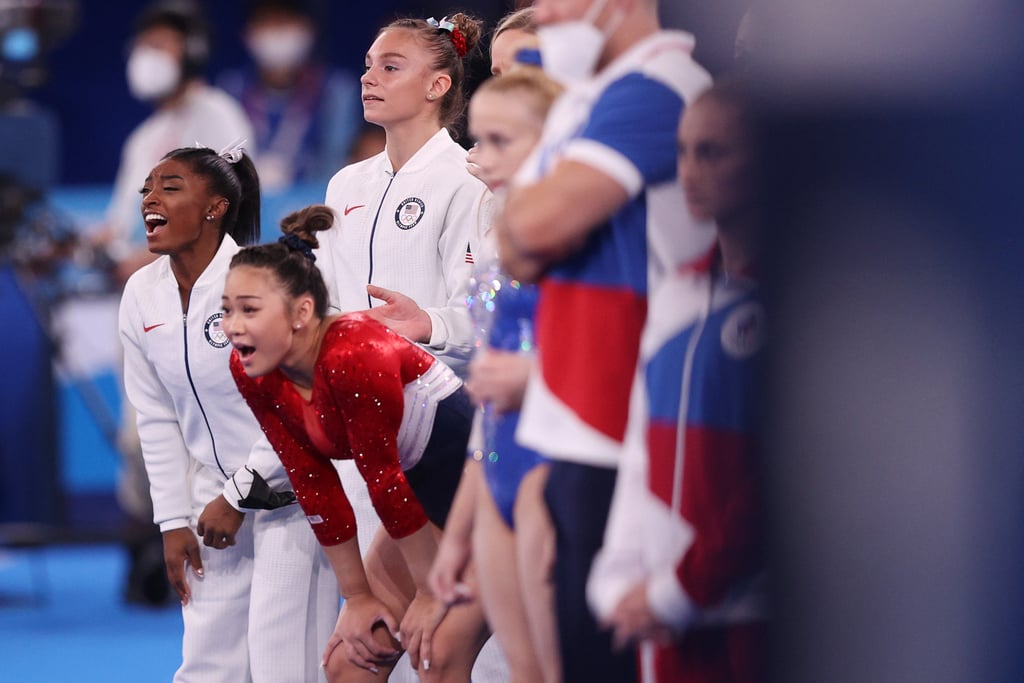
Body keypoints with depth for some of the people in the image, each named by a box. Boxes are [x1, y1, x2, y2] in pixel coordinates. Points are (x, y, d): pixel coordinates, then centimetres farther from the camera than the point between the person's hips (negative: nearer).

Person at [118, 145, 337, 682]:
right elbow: (157, 419, 9)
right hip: (218, 495, 6)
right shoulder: (142, 295, 1)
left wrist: (237, 497, -13)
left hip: (290, 491, -6)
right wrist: (174, 522, 6)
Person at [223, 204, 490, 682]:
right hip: (427, 501, 8)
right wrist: (358, 596, 2)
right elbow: (313, 485, -1)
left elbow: (383, 478, -24)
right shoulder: (251, 373, -7)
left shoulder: (353, 358, -31)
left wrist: (433, 593, -17)